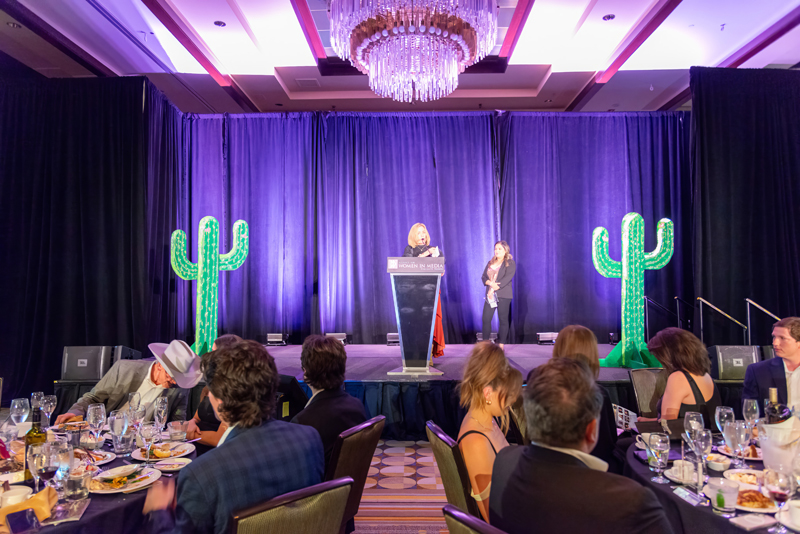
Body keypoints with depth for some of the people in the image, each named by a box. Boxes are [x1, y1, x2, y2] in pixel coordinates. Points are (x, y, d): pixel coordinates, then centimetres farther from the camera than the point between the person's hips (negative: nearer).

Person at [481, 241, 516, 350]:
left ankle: (501, 345, 6)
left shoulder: (510, 263, 0)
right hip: (490, 295, 5)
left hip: (503, 295, -5)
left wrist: (495, 288, -19)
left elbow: (507, 278, -12)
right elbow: (483, 276, 11)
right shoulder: (490, 263, 18)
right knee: (486, 319, -2)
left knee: (503, 320, 0)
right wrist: (490, 283, -12)